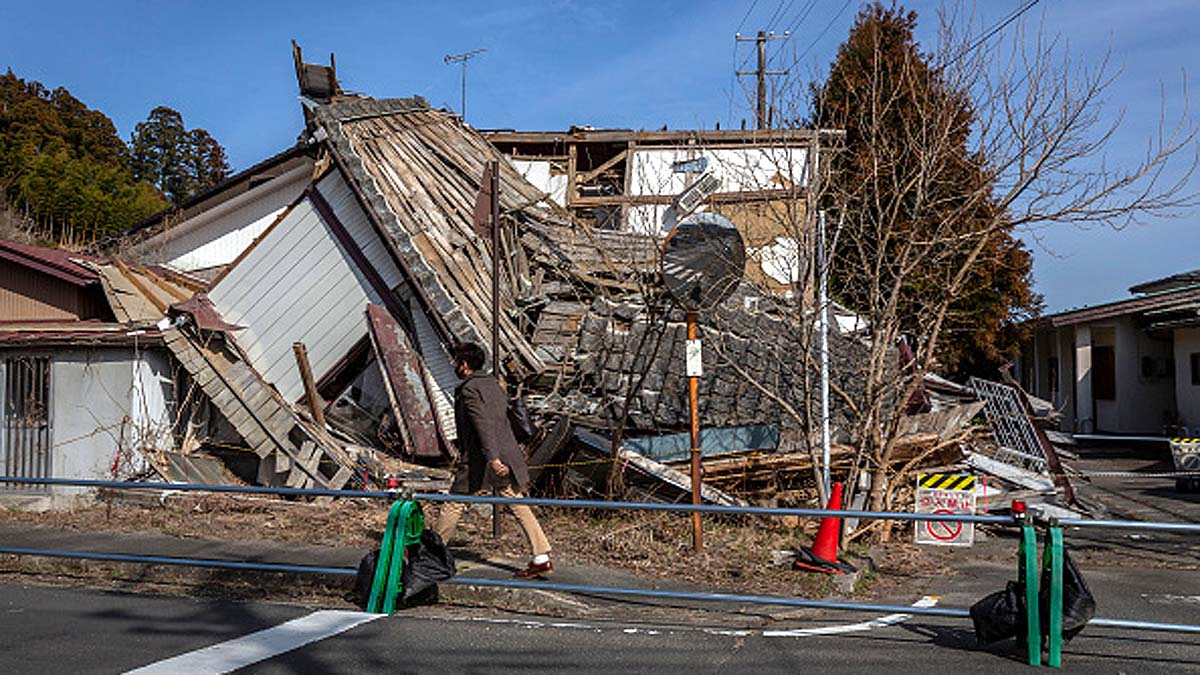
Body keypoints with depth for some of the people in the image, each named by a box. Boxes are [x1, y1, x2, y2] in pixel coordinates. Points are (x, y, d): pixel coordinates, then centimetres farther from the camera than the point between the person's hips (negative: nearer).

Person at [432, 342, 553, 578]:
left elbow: (483, 425, -24)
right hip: (507, 456, 7)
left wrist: (493, 458, -32)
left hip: (479, 461, -7)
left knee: (453, 505, 8)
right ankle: (542, 558, 2)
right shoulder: (493, 384, 14)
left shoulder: (469, 391, -11)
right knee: (519, 507, 6)